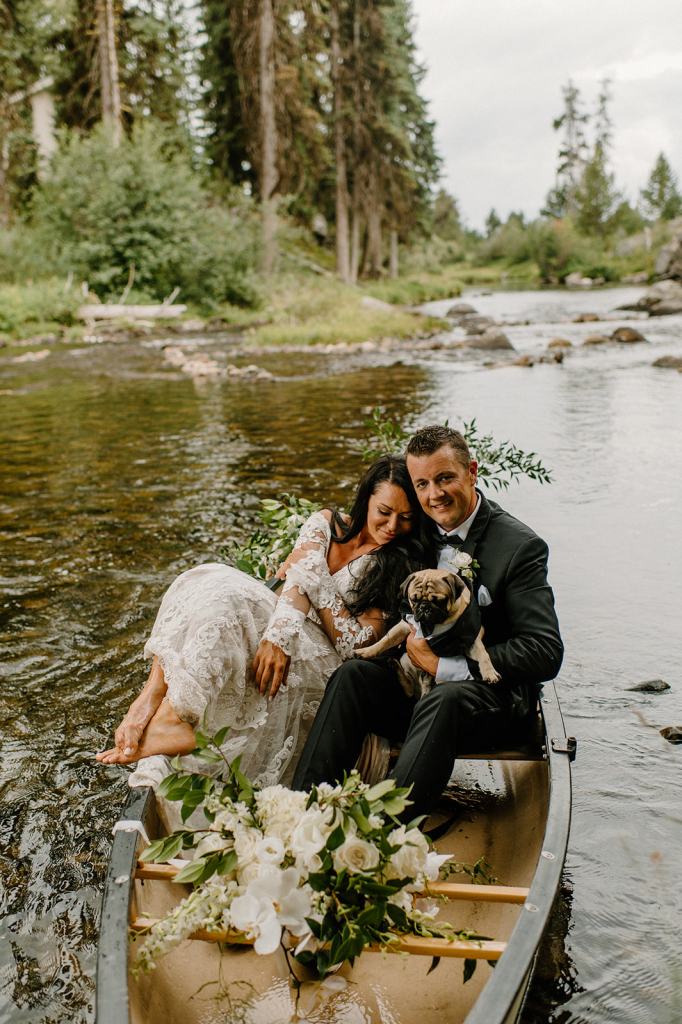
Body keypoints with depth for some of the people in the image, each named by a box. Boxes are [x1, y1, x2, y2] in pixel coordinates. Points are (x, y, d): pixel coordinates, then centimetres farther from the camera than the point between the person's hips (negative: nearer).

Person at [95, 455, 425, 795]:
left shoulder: (398, 566, 1)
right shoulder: (325, 524, 9)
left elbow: (358, 646, -8)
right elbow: (296, 583, -9)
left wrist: (319, 586, -12)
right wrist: (279, 636, -28)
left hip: (325, 663, -4)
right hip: (288, 641, 5)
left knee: (224, 598, -29)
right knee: (205, 580, -23)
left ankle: (170, 721, -36)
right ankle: (154, 697, -33)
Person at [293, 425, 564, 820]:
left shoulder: (520, 546, -11)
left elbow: (545, 653, -17)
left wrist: (446, 666, -20)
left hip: (494, 698, -5)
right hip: (418, 688, 5)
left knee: (443, 701, -37)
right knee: (353, 675, -22)